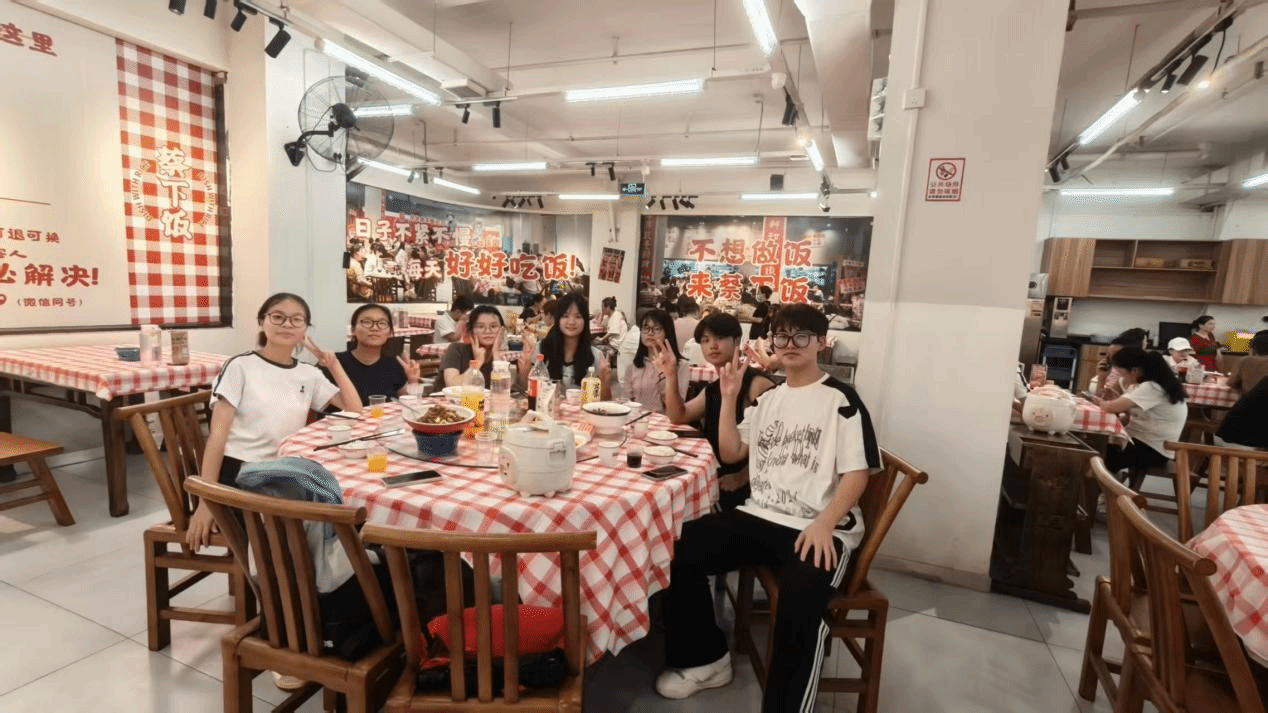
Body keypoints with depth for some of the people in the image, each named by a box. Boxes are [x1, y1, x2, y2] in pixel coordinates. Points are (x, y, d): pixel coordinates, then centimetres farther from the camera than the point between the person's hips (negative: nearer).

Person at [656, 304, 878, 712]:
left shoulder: (841, 400, -1)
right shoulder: (768, 398, 17)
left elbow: (856, 474, -7)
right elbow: (730, 452, 13)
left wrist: (824, 524, -23)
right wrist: (729, 396, 2)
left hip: (819, 529, -5)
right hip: (761, 517, 6)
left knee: (799, 602, -35)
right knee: (682, 551, -13)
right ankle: (706, 659, 9)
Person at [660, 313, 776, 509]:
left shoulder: (757, 383, -15)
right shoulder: (712, 389, 14)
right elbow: (678, 417, 14)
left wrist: (743, 477, -17)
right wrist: (671, 376, 2)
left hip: (748, 486, -8)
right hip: (718, 480, 8)